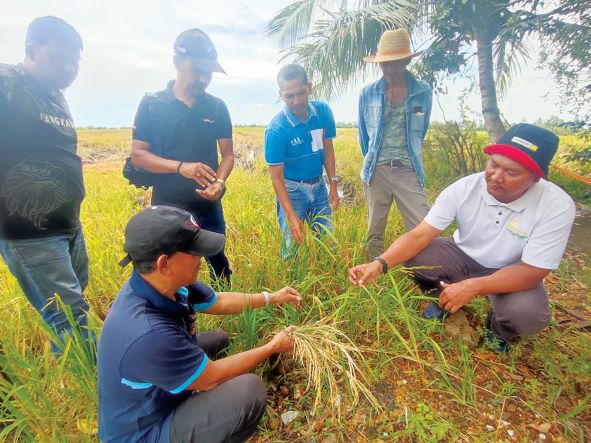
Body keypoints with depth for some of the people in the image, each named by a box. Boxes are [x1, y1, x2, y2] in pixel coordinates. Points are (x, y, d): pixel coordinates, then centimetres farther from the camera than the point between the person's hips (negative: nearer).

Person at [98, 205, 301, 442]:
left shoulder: (162, 283, -15)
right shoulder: (147, 334, -40)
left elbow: (218, 302, 2)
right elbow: (212, 377, -24)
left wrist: (272, 298, 6)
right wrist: (272, 347, -13)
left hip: (155, 392, 8)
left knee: (218, 339, 18)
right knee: (249, 391, -23)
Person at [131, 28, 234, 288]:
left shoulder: (217, 107, 2)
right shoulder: (151, 104, -3)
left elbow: (227, 154, 1)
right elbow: (137, 155, -6)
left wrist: (220, 182, -20)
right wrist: (181, 167, -22)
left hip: (208, 205, 2)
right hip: (167, 206, -1)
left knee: (218, 262, 11)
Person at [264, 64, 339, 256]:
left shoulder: (323, 111, -9)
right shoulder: (276, 129, -22)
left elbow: (327, 148, 4)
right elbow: (276, 178, -19)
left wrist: (333, 185, 1)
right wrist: (292, 216, -25)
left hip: (318, 185, 5)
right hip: (291, 189, -4)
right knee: (292, 246, 2)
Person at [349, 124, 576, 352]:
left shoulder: (557, 206, -27)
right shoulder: (463, 188, -24)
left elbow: (532, 272, -26)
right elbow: (419, 235, -27)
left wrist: (473, 286, -40)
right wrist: (380, 263, -43)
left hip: (512, 273, -1)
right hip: (463, 256, 2)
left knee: (527, 313, -32)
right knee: (411, 255, -22)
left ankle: (501, 330, 7)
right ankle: (442, 298, 9)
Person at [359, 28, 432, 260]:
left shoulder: (423, 92, 3)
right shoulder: (367, 93, 3)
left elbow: (421, 132, 16)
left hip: (410, 170, 0)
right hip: (377, 170, 1)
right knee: (375, 232, 7)